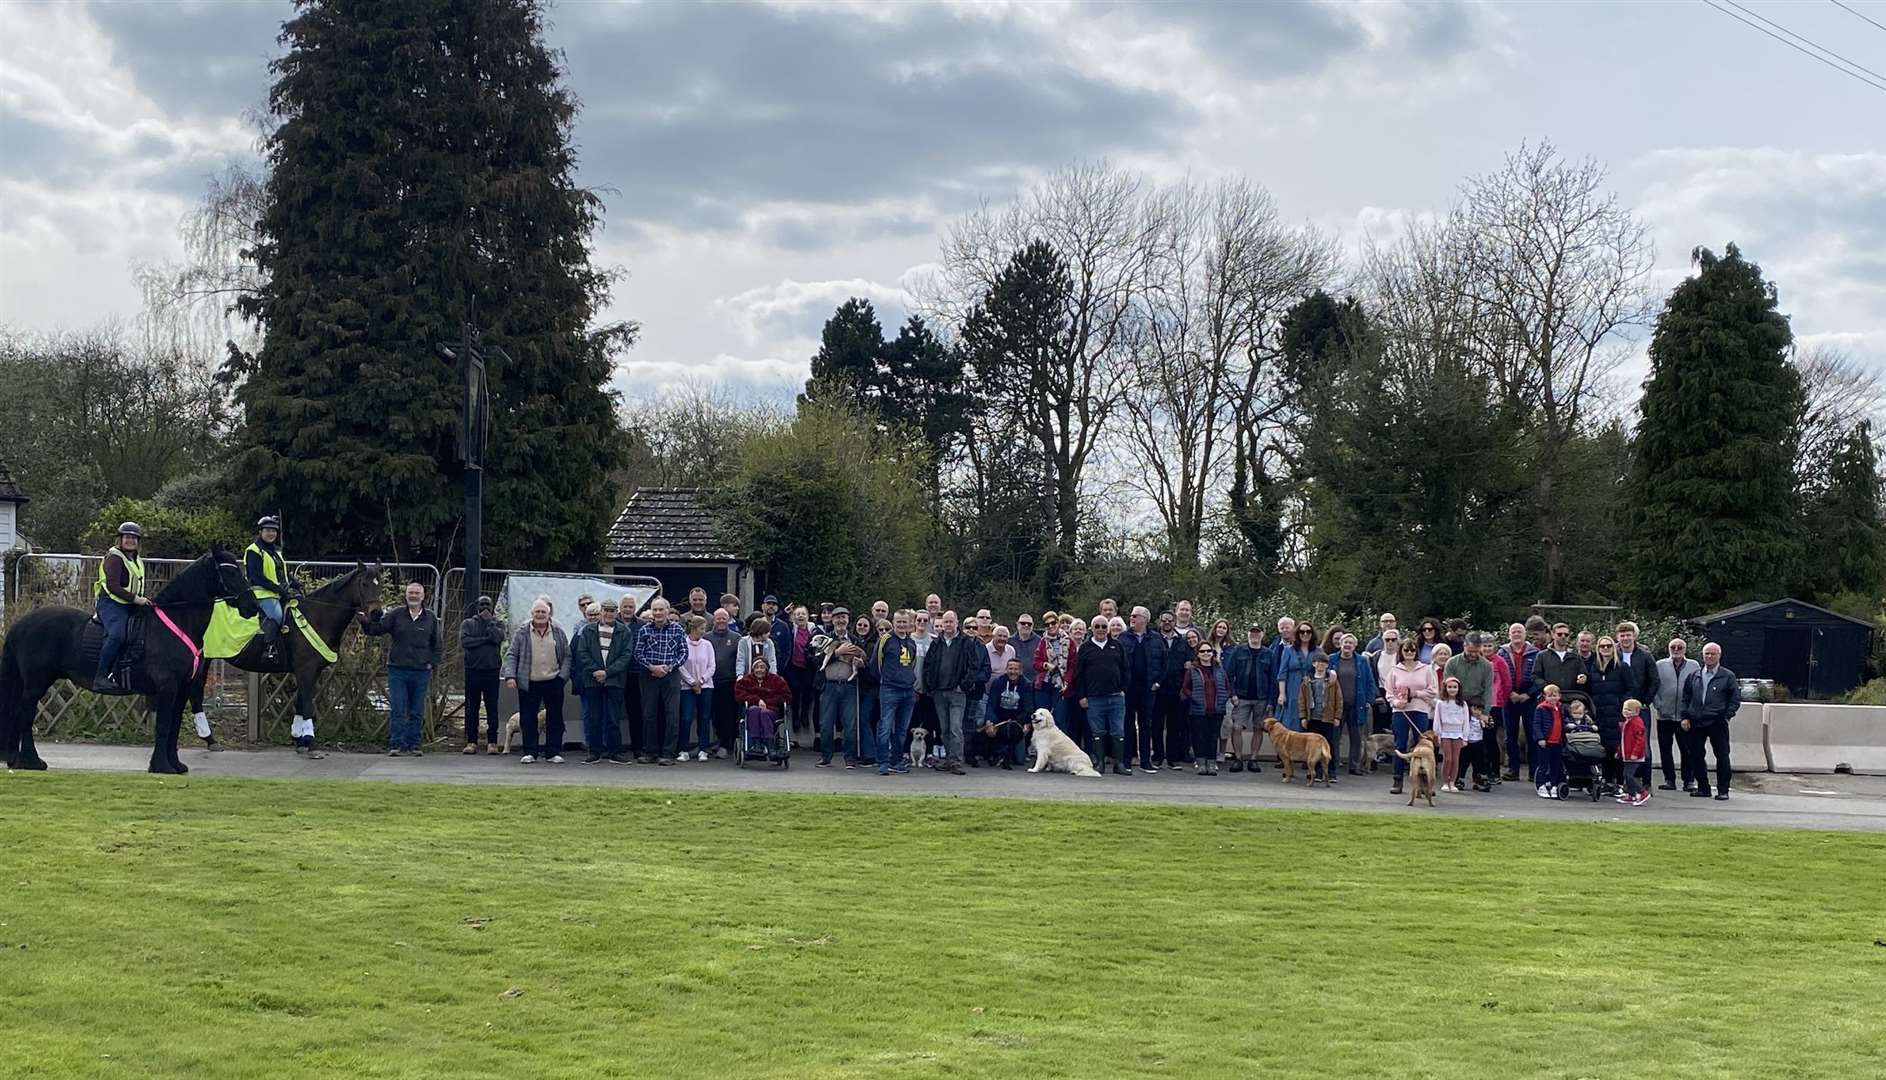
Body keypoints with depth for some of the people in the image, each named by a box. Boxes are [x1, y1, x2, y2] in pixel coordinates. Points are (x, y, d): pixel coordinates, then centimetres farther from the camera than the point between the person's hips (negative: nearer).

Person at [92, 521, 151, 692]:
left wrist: (143, 599, 14)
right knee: (117, 635, -32)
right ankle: (100, 677, -30)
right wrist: (135, 598, -22)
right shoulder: (114, 558, -7)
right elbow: (113, 586, -19)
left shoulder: (138, 562, 22)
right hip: (111, 603, -9)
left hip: (130, 606, 9)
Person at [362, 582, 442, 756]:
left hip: (421, 672, 1)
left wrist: (432, 663, 1)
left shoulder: (431, 618, 6)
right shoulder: (396, 615, 3)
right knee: (398, 710, -4)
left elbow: (438, 645, 12)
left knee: (417, 712, 6)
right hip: (398, 670, -1)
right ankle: (395, 745, -2)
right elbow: (377, 630, -2)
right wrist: (366, 622, -21)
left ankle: (413, 745, 12)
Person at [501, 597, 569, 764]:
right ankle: (530, 752, 9)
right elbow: (512, 656, 3)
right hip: (529, 684, -1)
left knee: (555, 719, 3)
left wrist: (563, 675, -2)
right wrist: (510, 676, -9)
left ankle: (553, 752, 11)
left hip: (553, 682, 1)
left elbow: (566, 656, 10)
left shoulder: (558, 633, 8)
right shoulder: (521, 633, 4)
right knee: (528, 719, 1)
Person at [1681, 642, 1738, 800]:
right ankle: (1703, 788, 17)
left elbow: (1735, 699, 1)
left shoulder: (1727, 676, 2)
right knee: (1695, 756, 6)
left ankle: (1723, 791, 4)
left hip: (1717, 723, -4)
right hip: (1696, 723, 4)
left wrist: (1726, 716, -9)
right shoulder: (1694, 676, 13)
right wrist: (1685, 716, 5)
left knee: (1722, 757, -2)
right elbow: (1685, 698, 16)